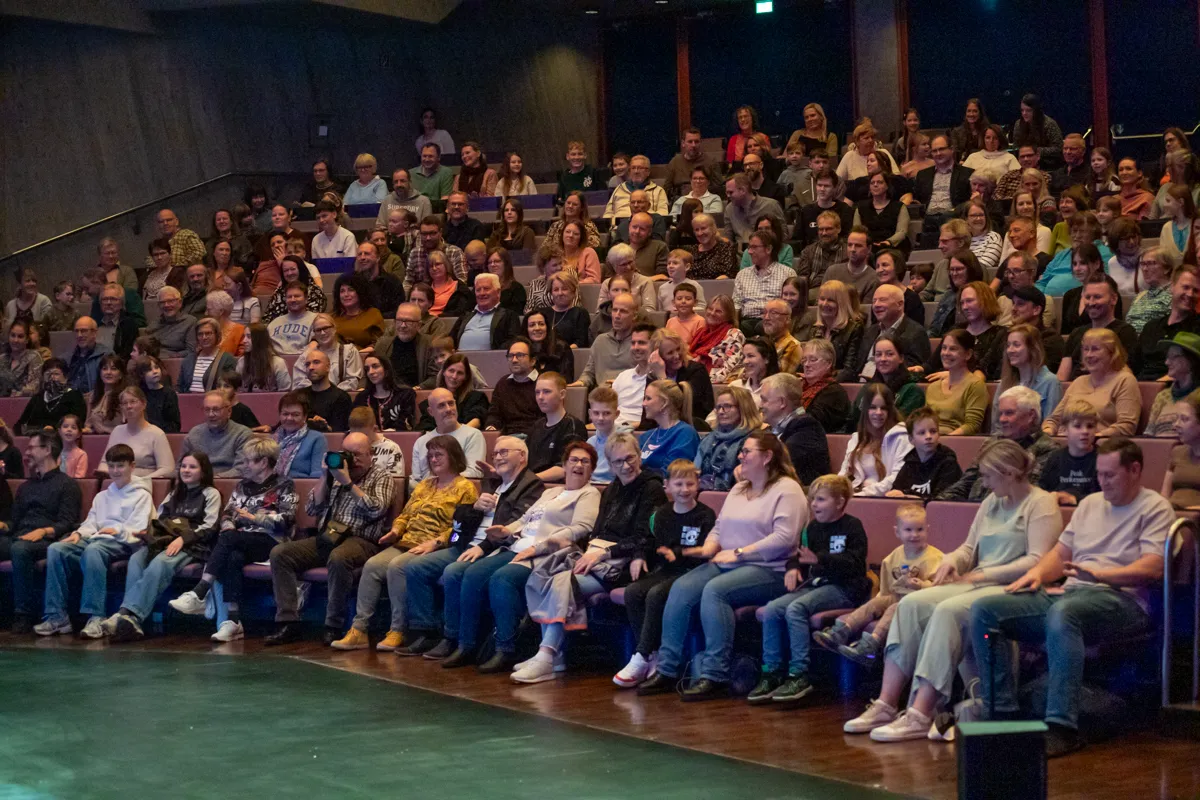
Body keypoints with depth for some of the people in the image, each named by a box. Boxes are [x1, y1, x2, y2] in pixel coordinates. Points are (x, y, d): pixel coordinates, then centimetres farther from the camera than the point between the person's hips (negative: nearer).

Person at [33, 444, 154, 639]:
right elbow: (91, 522, 20)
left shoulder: (141, 495, 11)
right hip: (96, 539, 6)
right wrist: (79, 533, -2)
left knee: (93, 550, -41)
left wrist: (118, 530, -21)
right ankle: (56, 616, -28)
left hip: (122, 543, -6)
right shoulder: (102, 496, 32)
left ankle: (96, 617, -46)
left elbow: (137, 529, -2)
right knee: (55, 549, -22)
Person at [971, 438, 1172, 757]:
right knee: (984, 610, -11)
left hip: (1121, 600, -7)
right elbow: (1060, 553, 27)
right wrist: (1037, 572, 6)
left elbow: (1153, 568, -10)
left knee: (1063, 612, -42)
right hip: (1068, 595, 7)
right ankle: (1001, 713, -17)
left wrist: (1099, 574, -20)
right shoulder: (1090, 504, 27)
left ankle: (1062, 727, -43)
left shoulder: (1155, 508, 4)